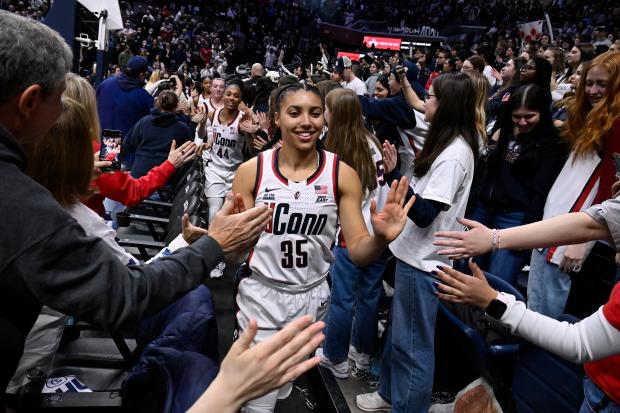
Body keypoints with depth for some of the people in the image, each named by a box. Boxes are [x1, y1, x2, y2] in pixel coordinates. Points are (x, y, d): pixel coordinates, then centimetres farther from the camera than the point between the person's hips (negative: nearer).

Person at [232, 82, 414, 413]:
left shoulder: (342, 175, -8)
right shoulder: (250, 172, -10)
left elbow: (358, 251, -9)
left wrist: (381, 238, -31)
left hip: (312, 298, 2)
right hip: (260, 296, -1)